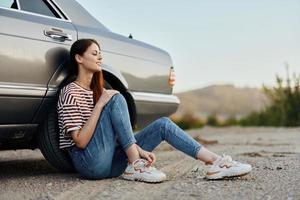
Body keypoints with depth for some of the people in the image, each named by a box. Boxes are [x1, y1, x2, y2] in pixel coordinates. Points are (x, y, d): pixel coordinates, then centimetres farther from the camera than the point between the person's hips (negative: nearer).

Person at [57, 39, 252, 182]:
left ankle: (215, 162, -12)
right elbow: (81, 141, -16)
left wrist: (138, 149, -4)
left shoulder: (97, 90, 19)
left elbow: (118, 129, 13)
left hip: (110, 161, 8)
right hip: (90, 163, -8)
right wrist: (100, 104, -18)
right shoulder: (70, 93, -7)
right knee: (116, 99, -23)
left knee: (163, 124, -3)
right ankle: (135, 166, -24)